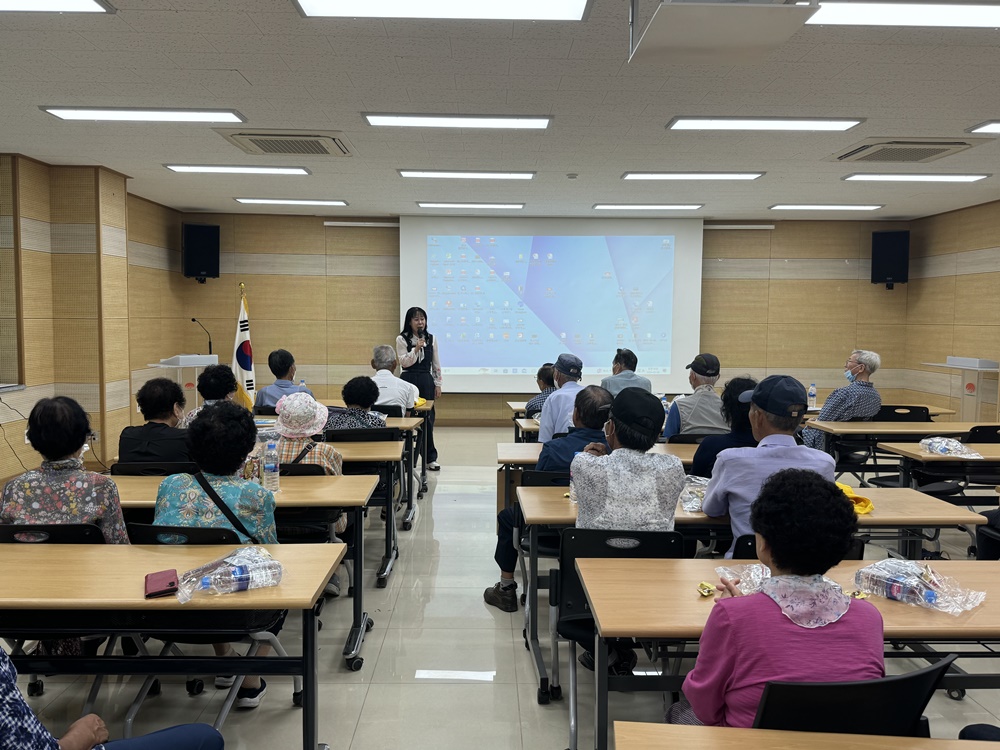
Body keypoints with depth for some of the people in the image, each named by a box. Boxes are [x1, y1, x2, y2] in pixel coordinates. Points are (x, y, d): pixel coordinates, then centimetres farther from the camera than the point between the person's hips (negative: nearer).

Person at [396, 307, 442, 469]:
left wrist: (438, 384, 9)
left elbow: (436, 364, 11)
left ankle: (430, 458, 10)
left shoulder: (431, 339, 8)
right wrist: (416, 349, -19)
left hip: (426, 380, 3)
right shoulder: (402, 339, -1)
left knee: (428, 418, 2)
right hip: (409, 380, -3)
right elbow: (404, 362, -8)